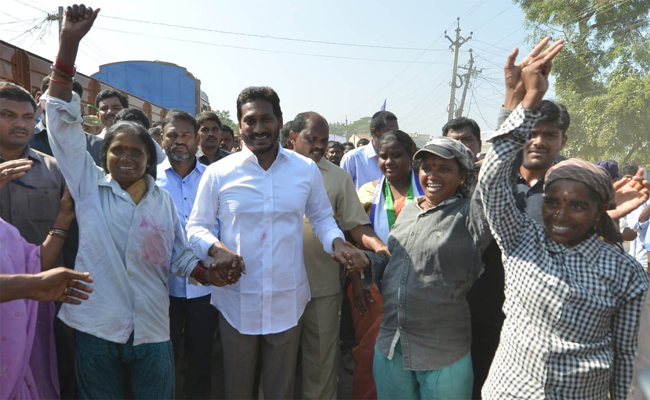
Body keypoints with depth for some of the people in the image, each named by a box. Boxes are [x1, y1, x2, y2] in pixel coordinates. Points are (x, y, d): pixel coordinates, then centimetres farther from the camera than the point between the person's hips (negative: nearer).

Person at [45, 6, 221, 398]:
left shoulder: (163, 199, 6)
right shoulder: (88, 185, 1)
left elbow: (180, 254, 11)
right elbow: (63, 120, -5)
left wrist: (214, 277, -4)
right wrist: (69, 43, -11)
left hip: (152, 332, 1)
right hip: (97, 330, -1)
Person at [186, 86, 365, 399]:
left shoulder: (306, 170, 0)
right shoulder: (218, 173, -5)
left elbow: (321, 217, 10)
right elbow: (196, 226, 1)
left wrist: (336, 243, -11)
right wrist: (216, 248, -20)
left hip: (288, 301, 1)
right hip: (236, 301, 0)